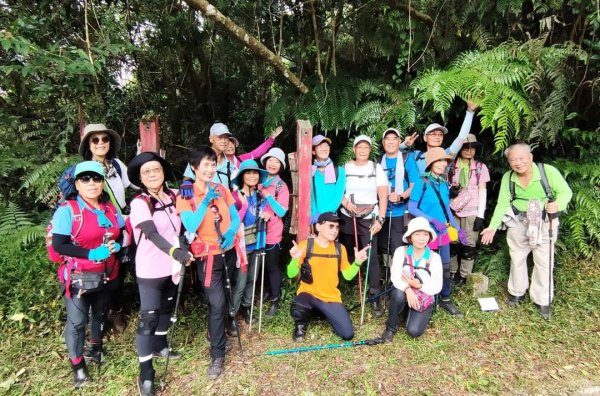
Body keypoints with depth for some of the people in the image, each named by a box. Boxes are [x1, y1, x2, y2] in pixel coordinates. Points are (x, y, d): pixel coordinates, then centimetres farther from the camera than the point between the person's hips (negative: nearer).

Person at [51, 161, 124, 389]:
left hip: (107, 275, 5)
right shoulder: (67, 210, -14)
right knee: (77, 322, 1)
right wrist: (92, 253, -26)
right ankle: (77, 365, 22)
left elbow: (122, 235, 10)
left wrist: (115, 246, -12)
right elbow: (58, 245, -19)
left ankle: (95, 348, 46)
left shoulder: (111, 208, 2)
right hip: (78, 277, -5)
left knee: (100, 314, 22)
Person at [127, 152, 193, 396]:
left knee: (166, 308, 20)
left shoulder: (174, 197, 1)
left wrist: (184, 251, 4)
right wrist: (174, 251, -43)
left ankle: (159, 346, 42)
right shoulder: (139, 203, -15)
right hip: (151, 269, -5)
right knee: (149, 317, -2)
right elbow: (152, 234, -29)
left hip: (173, 265, 6)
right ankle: (145, 373, 9)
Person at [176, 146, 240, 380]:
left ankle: (221, 327, 41)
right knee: (217, 302, -9)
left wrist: (230, 233, -17)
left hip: (228, 251, 5)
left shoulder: (222, 190, 4)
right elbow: (190, 226, -22)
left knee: (225, 297, 16)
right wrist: (206, 201, -26)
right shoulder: (185, 195, -9)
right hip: (208, 255, -4)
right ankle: (217, 355, 5)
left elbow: (236, 217, 2)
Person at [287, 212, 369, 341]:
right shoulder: (305, 245, -10)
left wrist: (357, 262, -11)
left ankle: (325, 313, 21)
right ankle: (301, 323, 4)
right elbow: (291, 274, -10)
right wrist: (295, 259, -30)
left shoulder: (340, 248, 2)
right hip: (308, 293, -3)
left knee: (348, 334, -9)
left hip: (331, 298, 3)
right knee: (297, 311, -37)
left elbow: (348, 276, 6)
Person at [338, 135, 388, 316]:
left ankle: (374, 297, -1)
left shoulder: (376, 168, 3)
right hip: (347, 218, 2)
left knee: (371, 257, -9)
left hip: (369, 219, -1)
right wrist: (345, 201, -13)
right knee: (347, 255, 8)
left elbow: (383, 195, -2)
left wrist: (380, 219, -11)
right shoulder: (345, 168, 6)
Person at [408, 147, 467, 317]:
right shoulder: (422, 182, -13)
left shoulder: (444, 184, 5)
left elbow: (447, 209, 13)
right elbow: (412, 208, -15)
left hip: (443, 232, 6)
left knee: (446, 267, 12)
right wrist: (433, 220, -22)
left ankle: (445, 299, 28)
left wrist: (458, 229, 9)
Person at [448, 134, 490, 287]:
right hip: (453, 211, 1)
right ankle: (452, 272, 21)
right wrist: (449, 191, -11)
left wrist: (481, 215, -6)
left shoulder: (481, 167, 2)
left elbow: (483, 192, 0)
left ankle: (463, 275, 16)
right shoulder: (451, 166, 5)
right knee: (452, 244, 5)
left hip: (472, 213, -1)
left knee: (468, 246, 2)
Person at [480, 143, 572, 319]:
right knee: (517, 258, 15)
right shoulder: (508, 177, -9)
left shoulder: (548, 171, -19)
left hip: (544, 223, -3)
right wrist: (493, 227, -14)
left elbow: (565, 191, -11)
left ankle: (542, 300, 22)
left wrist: (558, 204, -34)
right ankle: (517, 292, 36)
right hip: (518, 222, 3)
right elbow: (503, 203, -7)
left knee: (543, 261, 4)